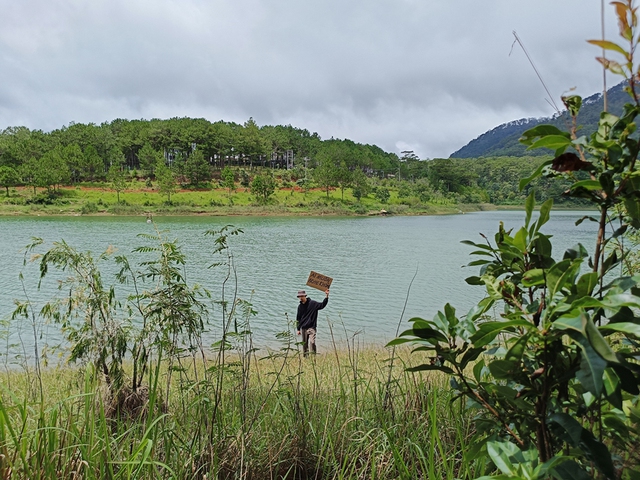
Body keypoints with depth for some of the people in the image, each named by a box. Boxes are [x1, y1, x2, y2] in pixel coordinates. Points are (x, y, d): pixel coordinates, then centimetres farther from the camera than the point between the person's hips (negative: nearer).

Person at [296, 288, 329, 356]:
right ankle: (305, 357, 18)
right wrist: (298, 329, 15)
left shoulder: (312, 304, -4)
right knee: (304, 344, 8)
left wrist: (326, 296, -23)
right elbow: (298, 318, 16)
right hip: (303, 328, 4)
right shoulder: (300, 306, 9)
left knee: (312, 342, -17)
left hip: (311, 327, -4)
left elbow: (322, 305, -11)